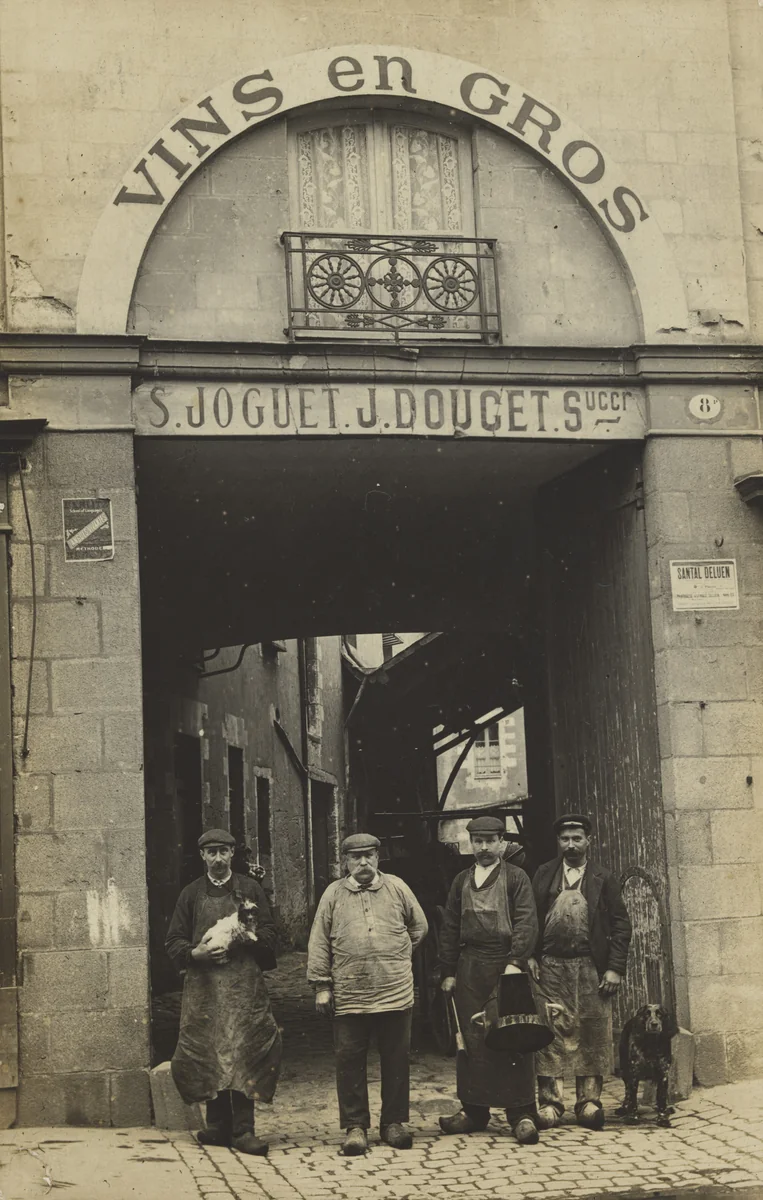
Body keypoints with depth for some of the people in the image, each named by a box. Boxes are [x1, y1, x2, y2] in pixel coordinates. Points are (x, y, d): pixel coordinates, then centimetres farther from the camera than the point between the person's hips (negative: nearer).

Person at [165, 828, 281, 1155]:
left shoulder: (250, 889, 12)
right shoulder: (191, 894, 13)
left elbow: (269, 934, 9)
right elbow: (174, 941, 11)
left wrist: (244, 937, -10)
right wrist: (196, 953, -9)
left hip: (243, 983, -1)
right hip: (203, 984, 1)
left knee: (242, 1054, -10)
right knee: (208, 1054, 0)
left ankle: (243, 1130, -10)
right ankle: (218, 1126, 10)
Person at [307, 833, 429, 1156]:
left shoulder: (396, 888, 6)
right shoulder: (333, 894, 4)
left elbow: (419, 926, 18)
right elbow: (319, 943, 4)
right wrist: (321, 985, -1)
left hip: (396, 993, 1)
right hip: (348, 997, -1)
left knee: (396, 1061, 7)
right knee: (350, 1062, 2)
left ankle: (393, 1122, 18)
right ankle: (355, 1126, 11)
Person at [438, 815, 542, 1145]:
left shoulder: (516, 878, 2)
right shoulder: (461, 881, 15)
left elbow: (526, 922, -6)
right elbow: (450, 929, 16)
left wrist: (516, 961, -17)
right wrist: (448, 972, 10)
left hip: (506, 965, -4)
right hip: (470, 969, 4)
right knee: (472, 1040, 5)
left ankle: (521, 1114, 0)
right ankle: (474, 1111, 14)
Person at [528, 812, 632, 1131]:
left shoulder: (603, 879, 7)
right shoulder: (543, 875, 11)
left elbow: (621, 924, 4)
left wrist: (615, 968, -5)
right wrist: (530, 956, -3)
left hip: (591, 967, 0)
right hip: (550, 966, 0)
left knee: (593, 1035, 1)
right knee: (551, 1034, -2)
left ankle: (589, 1102, 9)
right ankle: (550, 1103, 2)